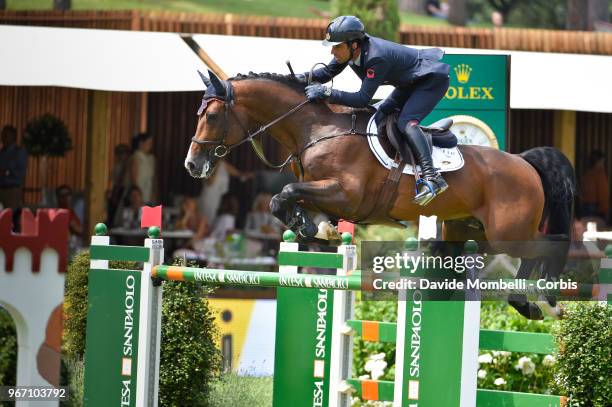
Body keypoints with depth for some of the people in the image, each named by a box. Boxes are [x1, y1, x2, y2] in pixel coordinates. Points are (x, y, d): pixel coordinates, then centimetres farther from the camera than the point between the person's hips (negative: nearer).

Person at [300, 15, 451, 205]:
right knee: (380, 118, 6)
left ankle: (431, 176, -34)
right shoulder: (349, 49, -11)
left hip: (433, 79, -10)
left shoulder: (377, 57, -37)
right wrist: (304, 77, -17)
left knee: (406, 121, -27)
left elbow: (363, 99, -36)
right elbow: (328, 72, 3)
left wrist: (326, 92, -40)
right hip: (410, 83, 10)